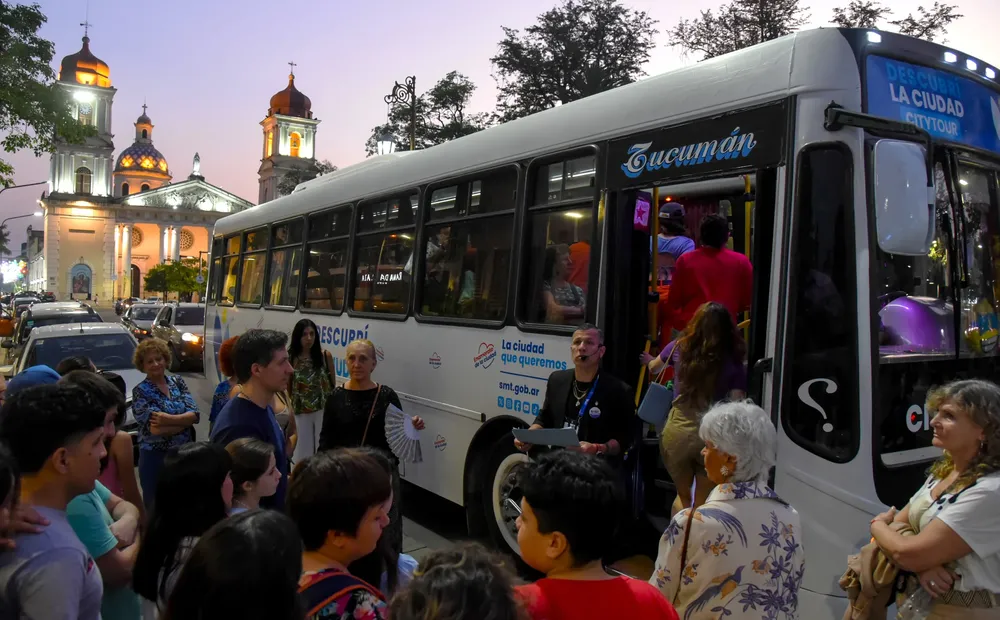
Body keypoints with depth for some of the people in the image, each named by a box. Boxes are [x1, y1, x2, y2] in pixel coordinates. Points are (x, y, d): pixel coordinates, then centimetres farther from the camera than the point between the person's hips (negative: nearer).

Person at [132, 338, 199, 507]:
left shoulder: (177, 382, 3)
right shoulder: (140, 391, -7)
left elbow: (195, 415, -8)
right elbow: (155, 429, -18)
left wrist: (168, 419, -21)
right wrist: (184, 421, -13)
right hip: (155, 459, -3)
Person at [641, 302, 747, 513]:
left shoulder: (679, 347, 1)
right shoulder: (733, 363, -6)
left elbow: (654, 367, 23)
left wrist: (649, 360, 45)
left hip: (677, 432, 2)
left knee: (683, 496, 23)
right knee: (704, 505, 14)